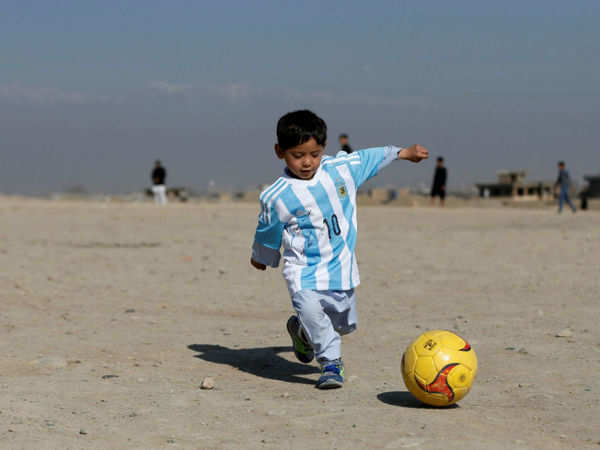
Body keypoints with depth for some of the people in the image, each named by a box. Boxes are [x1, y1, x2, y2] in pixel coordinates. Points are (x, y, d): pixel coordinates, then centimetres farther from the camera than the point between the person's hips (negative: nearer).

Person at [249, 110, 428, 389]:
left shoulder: (343, 168, -5)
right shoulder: (276, 197, -13)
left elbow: (370, 158, 15)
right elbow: (267, 232, 5)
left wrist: (403, 153, 25)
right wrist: (261, 257, 21)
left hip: (341, 265, 4)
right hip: (303, 269, -4)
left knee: (345, 323, 13)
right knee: (310, 310, -29)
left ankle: (302, 330, 43)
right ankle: (331, 362, -9)